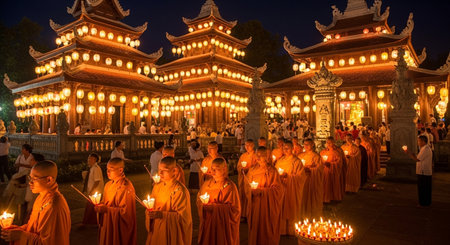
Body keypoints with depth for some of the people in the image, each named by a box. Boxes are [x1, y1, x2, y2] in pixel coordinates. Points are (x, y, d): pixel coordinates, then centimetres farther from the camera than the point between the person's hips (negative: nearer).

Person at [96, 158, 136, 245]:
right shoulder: (109, 184, 6)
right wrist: (100, 206, -5)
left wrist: (107, 209, -22)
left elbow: (125, 210, -19)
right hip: (107, 224, 7)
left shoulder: (126, 187, -19)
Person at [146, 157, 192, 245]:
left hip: (172, 232, -5)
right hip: (156, 229, 6)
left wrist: (162, 215, -26)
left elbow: (182, 216, -19)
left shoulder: (180, 190, -17)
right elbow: (151, 207, 13)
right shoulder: (157, 186, 4)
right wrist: (149, 212, -9)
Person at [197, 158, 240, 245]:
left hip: (223, 224, -4)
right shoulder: (207, 184, 1)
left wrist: (215, 207, -20)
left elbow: (234, 208, -16)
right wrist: (204, 205, -12)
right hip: (208, 222, 4)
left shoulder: (230, 186, -13)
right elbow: (199, 199, 10)